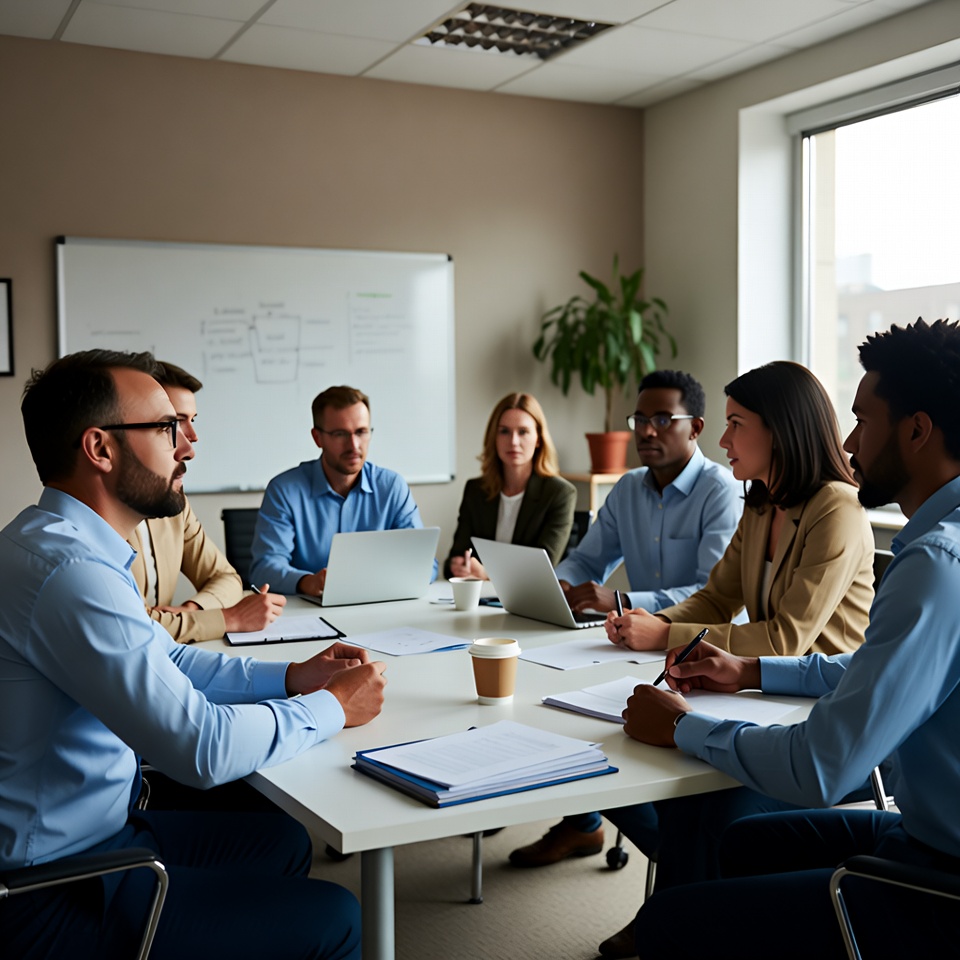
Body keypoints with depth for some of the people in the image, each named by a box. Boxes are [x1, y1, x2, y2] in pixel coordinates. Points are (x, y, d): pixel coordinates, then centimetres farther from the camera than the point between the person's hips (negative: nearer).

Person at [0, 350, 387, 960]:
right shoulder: (69, 568, -29)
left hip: (94, 827, 10)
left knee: (282, 840, 19)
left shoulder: (64, 542, 6)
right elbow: (201, 747, -30)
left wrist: (291, 677, 5)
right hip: (53, 900, -10)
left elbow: (164, 661, 17)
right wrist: (333, 708, -13)